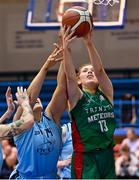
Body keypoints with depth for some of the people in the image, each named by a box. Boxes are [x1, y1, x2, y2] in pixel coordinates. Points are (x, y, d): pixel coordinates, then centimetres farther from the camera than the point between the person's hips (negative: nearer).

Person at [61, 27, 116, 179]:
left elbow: (99, 70, -7)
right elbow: (70, 76, -17)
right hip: (85, 158, -4)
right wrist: (66, 49, -31)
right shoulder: (77, 98, 0)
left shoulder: (106, 94, 8)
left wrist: (89, 44, -21)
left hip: (107, 155, 4)